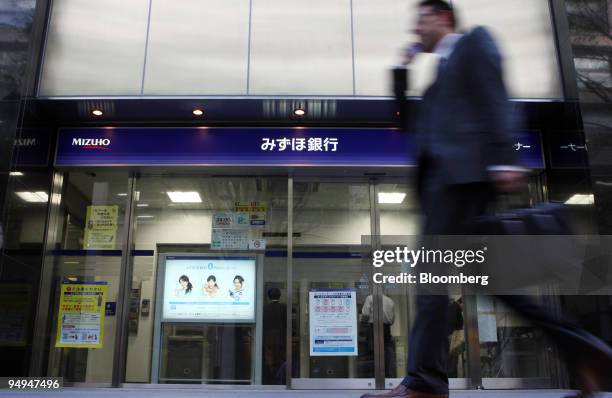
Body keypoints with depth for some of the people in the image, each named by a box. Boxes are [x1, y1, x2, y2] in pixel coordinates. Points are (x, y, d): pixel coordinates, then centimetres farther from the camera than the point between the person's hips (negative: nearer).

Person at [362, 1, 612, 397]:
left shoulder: (474, 41, 9)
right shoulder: (443, 69, 33)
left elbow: (494, 100, -7)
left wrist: (502, 160, -19)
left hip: (462, 168, -9)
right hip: (446, 173, 9)